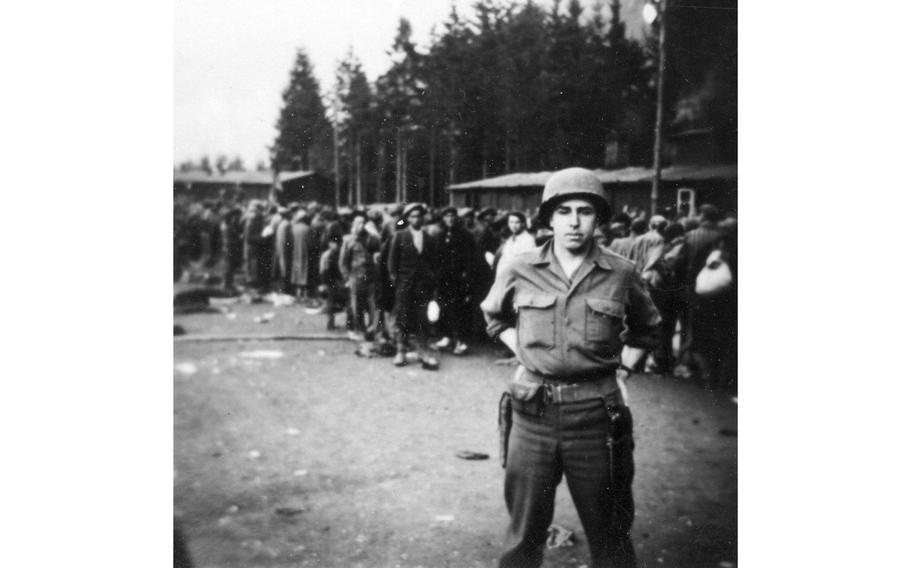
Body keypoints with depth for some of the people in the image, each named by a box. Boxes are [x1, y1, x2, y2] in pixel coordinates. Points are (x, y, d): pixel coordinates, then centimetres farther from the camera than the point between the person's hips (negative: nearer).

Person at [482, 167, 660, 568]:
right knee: (524, 532, 12)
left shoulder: (621, 274, -1)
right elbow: (495, 317, 21)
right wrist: (524, 354, 9)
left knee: (609, 535, 12)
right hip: (533, 413, 1)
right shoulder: (520, 271, 0)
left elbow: (646, 330, 18)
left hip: (596, 413, 0)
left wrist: (621, 371, 8)